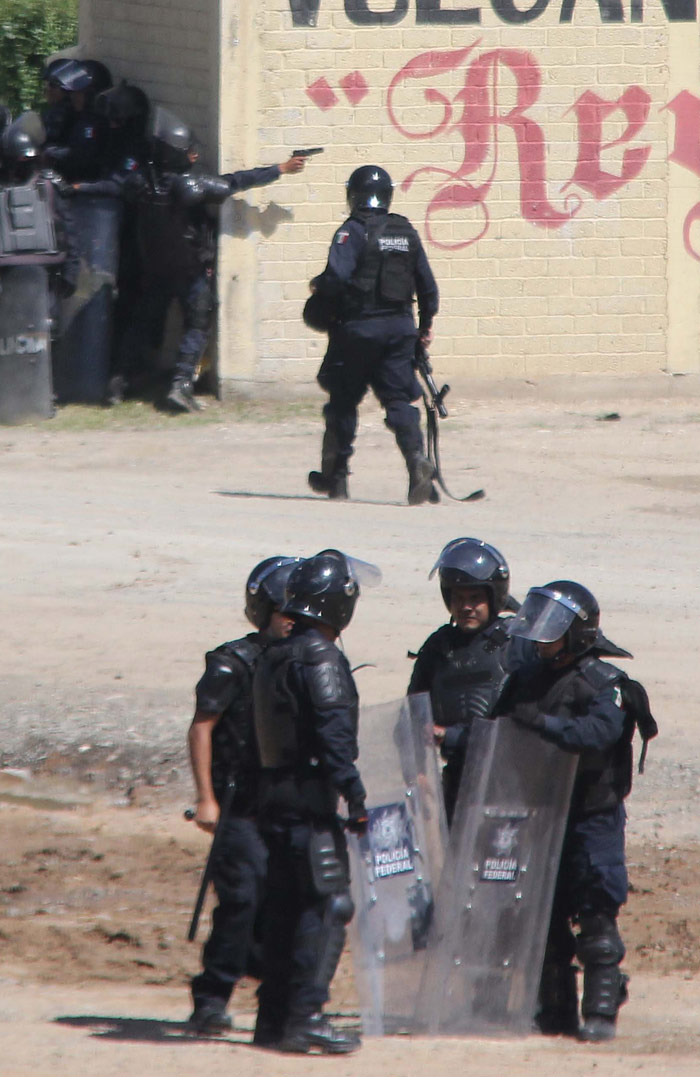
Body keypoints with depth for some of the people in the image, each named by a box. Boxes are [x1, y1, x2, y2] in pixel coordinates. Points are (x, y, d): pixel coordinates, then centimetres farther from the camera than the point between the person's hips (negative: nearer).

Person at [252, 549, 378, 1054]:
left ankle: (274, 1017, 13)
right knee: (328, 907, -9)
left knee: (286, 908, 12)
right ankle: (305, 1016, -15)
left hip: (276, 798, 9)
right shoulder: (320, 660, -13)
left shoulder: (274, 657, 15)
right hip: (311, 799, -9)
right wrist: (357, 799, -18)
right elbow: (335, 736, -19)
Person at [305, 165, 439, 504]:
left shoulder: (352, 232, -10)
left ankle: (335, 475, 18)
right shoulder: (407, 232, 9)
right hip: (400, 327, 5)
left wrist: (318, 286, 0)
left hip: (358, 326, -4)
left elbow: (337, 276, -22)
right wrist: (426, 324, 24)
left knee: (343, 400, 9)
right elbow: (427, 284, 12)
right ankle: (417, 461, -21)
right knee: (398, 399, 4)